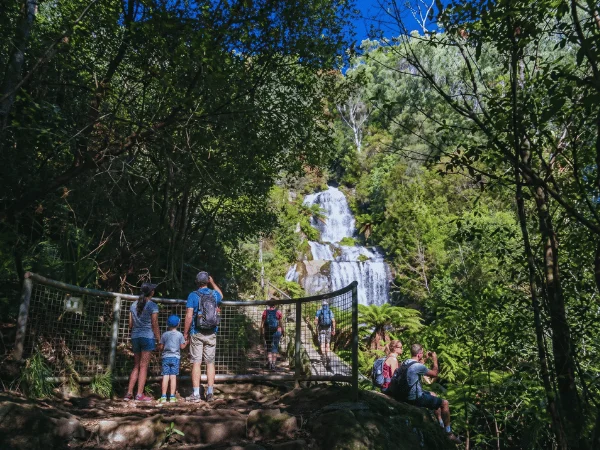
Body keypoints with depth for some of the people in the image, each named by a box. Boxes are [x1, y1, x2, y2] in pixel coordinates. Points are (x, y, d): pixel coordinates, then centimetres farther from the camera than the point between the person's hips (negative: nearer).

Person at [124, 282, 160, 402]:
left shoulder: (134, 305, 11)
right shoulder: (152, 306, -7)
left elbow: (130, 324, 11)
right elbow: (154, 325, -8)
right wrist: (159, 339, -2)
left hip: (135, 337, 6)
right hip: (148, 337, -6)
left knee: (136, 366, 14)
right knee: (143, 366, -2)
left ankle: (129, 393, 11)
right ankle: (140, 394, -1)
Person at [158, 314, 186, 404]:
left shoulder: (164, 334, 2)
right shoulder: (180, 335, 0)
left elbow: (161, 347, 3)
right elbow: (182, 347, 2)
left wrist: (159, 347, 26)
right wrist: (186, 342, 20)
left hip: (166, 357, 1)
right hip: (175, 357, -1)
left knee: (165, 377, 0)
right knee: (173, 377, 0)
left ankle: (163, 396, -1)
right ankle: (172, 396, 0)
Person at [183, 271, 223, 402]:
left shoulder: (193, 295, -6)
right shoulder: (214, 294, 4)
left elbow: (189, 316, -11)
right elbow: (221, 295, 31)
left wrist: (185, 333, -4)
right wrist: (213, 282, 38)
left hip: (196, 333, -3)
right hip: (211, 334, 3)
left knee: (196, 363, 0)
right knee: (210, 363, 8)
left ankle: (196, 394, 0)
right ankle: (210, 393, 9)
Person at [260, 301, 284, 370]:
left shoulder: (265, 312, -2)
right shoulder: (278, 312, -6)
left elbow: (262, 323, -4)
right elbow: (281, 323, -5)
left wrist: (261, 333, 3)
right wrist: (283, 332, 7)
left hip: (267, 332, 1)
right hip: (276, 332, -1)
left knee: (268, 348, 14)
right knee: (275, 348, 7)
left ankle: (269, 361, -3)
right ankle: (273, 363, 5)